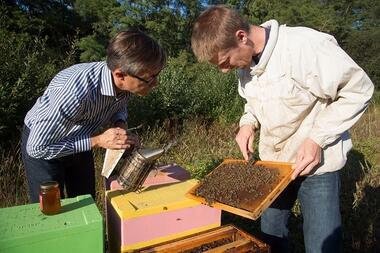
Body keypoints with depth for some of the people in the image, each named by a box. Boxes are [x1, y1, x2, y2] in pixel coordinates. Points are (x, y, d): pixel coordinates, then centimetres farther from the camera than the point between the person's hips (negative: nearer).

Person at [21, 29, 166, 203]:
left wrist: (121, 125, -19)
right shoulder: (76, 92, -42)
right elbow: (36, 147, -30)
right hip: (41, 142, -5)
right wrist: (97, 141, -33)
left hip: (79, 143, 6)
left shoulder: (125, 82, -22)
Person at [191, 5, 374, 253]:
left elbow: (358, 89, -17)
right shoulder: (245, 60, -4)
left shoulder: (306, 46, -26)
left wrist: (318, 138, -22)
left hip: (316, 161, -6)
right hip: (272, 161, 6)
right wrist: (249, 122, -7)